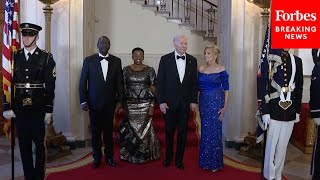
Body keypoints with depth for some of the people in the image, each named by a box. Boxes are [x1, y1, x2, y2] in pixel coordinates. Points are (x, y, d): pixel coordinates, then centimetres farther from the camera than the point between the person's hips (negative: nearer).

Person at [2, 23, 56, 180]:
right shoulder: (14, 57, 6)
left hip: (38, 109, -3)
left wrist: (48, 111, -7)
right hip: (19, 109, 3)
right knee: (24, 145, 11)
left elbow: (50, 87, -4)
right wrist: (7, 108, -2)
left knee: (39, 144, 9)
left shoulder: (46, 58, -2)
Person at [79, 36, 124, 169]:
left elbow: (119, 82, 4)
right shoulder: (89, 60, -1)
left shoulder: (116, 61, 3)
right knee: (95, 131, 9)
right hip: (94, 103, -1)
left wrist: (120, 100, 0)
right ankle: (97, 158, 24)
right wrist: (83, 101, -5)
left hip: (110, 103, 1)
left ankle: (109, 156, 25)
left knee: (108, 130, 10)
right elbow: (83, 82, -1)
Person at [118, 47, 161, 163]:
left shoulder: (150, 70, 1)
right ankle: (130, 155, 22)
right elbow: (123, 88, 6)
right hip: (130, 104, 1)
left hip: (145, 104, -1)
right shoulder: (126, 70, 5)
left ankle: (145, 155, 20)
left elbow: (153, 89, 1)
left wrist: (152, 105, -5)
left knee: (145, 129, 1)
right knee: (131, 129, 4)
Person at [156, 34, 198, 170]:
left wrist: (194, 101, 0)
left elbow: (195, 82, 6)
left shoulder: (192, 60, 4)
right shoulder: (165, 59, -3)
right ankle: (168, 157, 28)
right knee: (169, 131, 10)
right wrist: (161, 101, -9)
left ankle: (179, 159, 24)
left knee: (183, 132, 9)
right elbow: (160, 82, -4)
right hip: (169, 102, -2)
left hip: (185, 102, 2)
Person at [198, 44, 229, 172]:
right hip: (203, 102, 4)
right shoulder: (201, 68, 7)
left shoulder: (221, 70, -5)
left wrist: (225, 107, -10)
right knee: (205, 130, 10)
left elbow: (226, 89, -5)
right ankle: (205, 161, 24)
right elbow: (198, 86, 10)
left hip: (216, 102, -4)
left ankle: (215, 162, 18)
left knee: (215, 131, 2)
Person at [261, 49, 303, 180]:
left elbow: (299, 88, 10)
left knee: (282, 145, 13)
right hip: (274, 111, -3)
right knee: (271, 145, 4)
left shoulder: (297, 61, 7)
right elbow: (263, 87, -8)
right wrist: (265, 112, -11)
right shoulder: (270, 60, -5)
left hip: (290, 112, 4)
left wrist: (297, 111, 9)